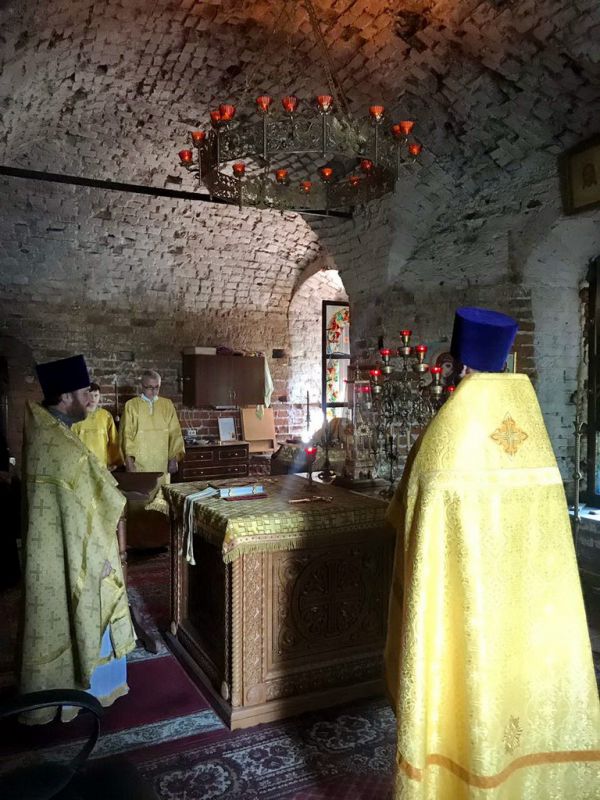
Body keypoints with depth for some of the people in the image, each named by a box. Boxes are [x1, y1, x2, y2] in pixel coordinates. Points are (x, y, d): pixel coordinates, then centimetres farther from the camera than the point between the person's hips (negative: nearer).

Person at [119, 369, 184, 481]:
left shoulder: (167, 405, 8)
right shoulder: (131, 405, 1)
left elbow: (175, 433, 7)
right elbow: (126, 435, 0)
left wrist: (174, 458, 1)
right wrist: (129, 461, -6)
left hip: (162, 465, 2)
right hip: (138, 465, -2)